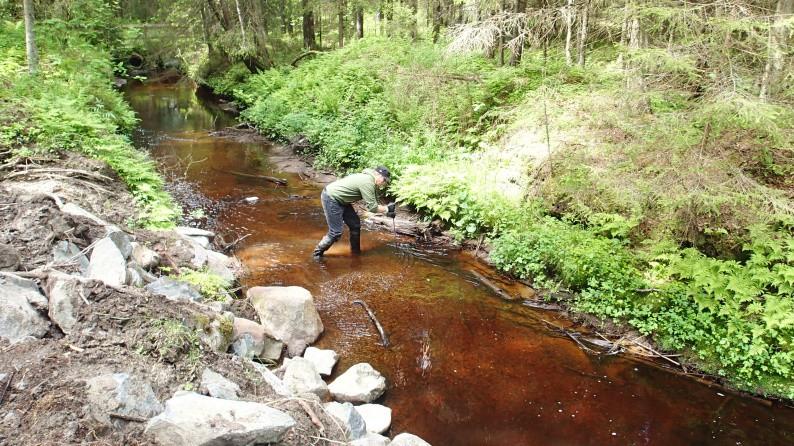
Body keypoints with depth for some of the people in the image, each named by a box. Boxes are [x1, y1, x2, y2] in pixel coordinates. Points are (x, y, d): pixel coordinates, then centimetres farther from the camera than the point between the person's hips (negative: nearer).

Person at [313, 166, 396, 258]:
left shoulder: (368, 178, 7)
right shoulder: (368, 182, -24)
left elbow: (372, 203, 11)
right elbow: (372, 207, -23)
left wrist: (387, 211, 2)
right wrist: (387, 209, -10)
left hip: (340, 199, 10)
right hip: (331, 198, -10)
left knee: (355, 225, 12)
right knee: (336, 233, -9)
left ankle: (356, 252, 26)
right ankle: (317, 254, 9)